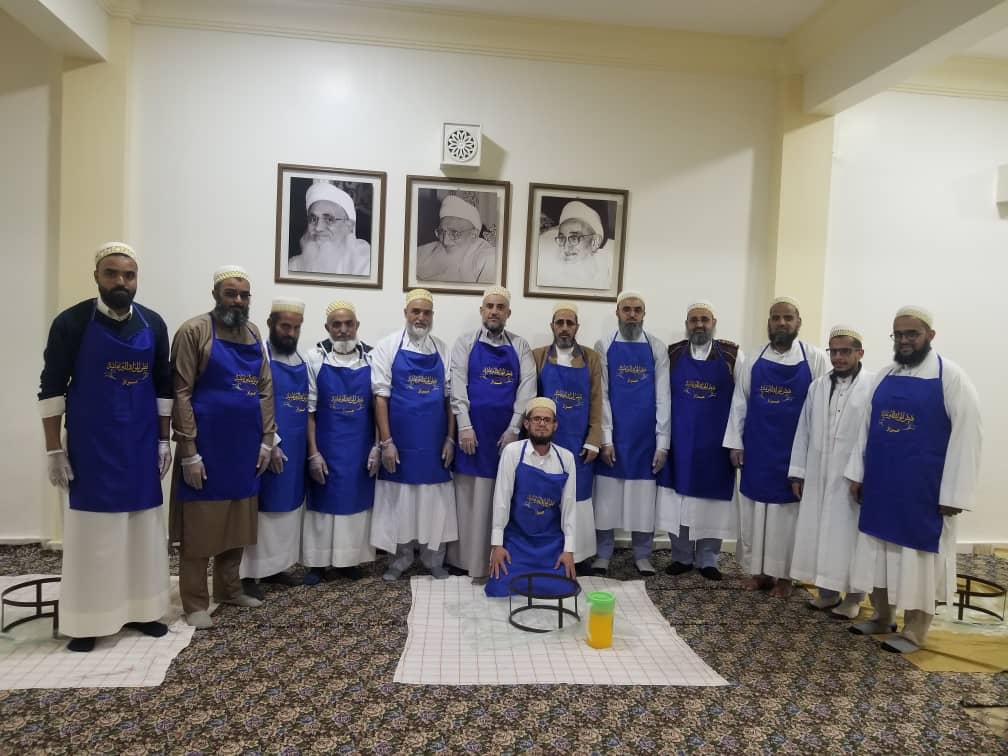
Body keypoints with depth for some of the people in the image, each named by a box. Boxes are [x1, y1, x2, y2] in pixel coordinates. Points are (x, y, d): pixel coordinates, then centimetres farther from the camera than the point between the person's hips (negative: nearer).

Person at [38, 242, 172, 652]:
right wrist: (54, 450, -8)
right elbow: (51, 389, -6)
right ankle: (86, 620, 17)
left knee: (143, 529, 9)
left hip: (141, 445, 3)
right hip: (91, 446, -3)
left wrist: (164, 440, 7)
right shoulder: (71, 323, -7)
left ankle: (140, 609, 23)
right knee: (90, 530, 4)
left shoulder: (153, 324, 3)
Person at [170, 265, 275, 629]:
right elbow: (181, 394, -12)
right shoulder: (194, 331, -8)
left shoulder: (253, 334, 11)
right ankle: (195, 603, 16)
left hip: (245, 447, 6)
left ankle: (229, 589, 30)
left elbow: (265, 389, 12)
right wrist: (188, 451, -15)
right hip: (207, 447, -6)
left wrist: (266, 439, 6)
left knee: (237, 525, 15)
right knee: (200, 527, 4)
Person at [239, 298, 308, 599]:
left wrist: (309, 446, 8)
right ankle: (248, 574, 10)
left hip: (294, 451, 7)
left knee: (287, 509, 13)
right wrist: (270, 444, -18)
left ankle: (275, 566, 26)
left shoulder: (303, 360, 10)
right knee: (259, 510, 0)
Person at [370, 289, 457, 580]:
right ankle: (400, 557, 24)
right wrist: (386, 442, -11)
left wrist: (450, 439, 2)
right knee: (398, 499, 8)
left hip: (434, 441, 3)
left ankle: (433, 558, 24)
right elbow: (380, 396, -6)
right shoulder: (388, 346, -2)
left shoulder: (442, 349, 7)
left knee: (434, 500, 9)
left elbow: (449, 397, 7)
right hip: (400, 441, -2)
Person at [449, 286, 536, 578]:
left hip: (505, 434, 2)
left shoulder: (520, 346, 8)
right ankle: (465, 559, 16)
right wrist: (464, 426, -12)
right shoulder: (466, 341, 4)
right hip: (472, 431, -1)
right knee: (469, 495, 5)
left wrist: (514, 429, -7)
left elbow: (527, 389, 1)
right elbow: (458, 385, -4)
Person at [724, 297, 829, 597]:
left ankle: (784, 575, 20)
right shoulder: (753, 360, 4)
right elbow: (739, 403, 5)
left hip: (793, 450, -2)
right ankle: (758, 570, 23)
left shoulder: (814, 358, -3)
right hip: (757, 449, 2)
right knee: (754, 511, 9)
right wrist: (735, 443, 1)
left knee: (786, 512, 7)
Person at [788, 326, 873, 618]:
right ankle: (827, 591, 25)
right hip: (818, 475, 5)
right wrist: (797, 471, 8)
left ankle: (853, 597, 20)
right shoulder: (817, 386, 9)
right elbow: (803, 431, 10)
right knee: (818, 533, 10)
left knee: (848, 536, 4)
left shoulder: (875, 386, -8)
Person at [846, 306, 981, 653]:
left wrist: (952, 493, -15)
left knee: (918, 557, 6)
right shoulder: (883, 377, 7)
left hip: (922, 490, -5)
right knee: (880, 553, 14)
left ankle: (914, 631, 20)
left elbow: (966, 436, -12)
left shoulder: (951, 377, -9)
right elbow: (866, 426, 12)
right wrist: (857, 474, 9)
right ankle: (882, 617, 30)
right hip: (880, 485, 5)